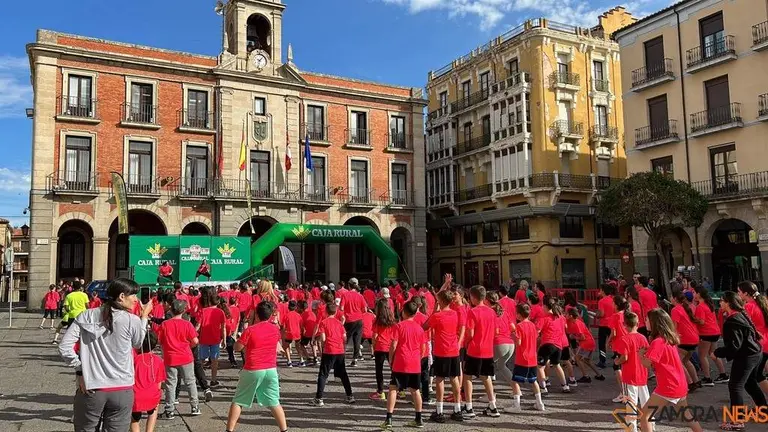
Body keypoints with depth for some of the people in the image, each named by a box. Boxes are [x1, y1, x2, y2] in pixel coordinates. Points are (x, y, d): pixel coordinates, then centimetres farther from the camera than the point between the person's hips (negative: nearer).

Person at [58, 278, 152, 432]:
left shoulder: (86, 316, -1)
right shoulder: (132, 320, -8)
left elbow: (64, 347, -5)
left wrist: (79, 370, 2)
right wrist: (144, 316, 20)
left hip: (91, 389, 2)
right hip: (122, 391, -2)